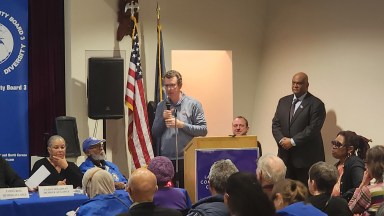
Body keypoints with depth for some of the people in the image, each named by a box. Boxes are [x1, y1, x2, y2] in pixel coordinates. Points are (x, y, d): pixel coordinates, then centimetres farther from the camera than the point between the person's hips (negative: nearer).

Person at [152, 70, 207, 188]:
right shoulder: (161, 106, 13)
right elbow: (154, 133, 13)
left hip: (187, 159, -3)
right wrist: (163, 119, -3)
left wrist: (181, 124, -11)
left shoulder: (193, 104, 2)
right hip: (165, 160, 3)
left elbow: (203, 130, -5)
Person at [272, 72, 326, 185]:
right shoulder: (283, 101, 15)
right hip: (285, 156, 5)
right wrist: (281, 140, -7)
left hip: (306, 157, -5)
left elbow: (313, 129, -13)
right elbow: (275, 124, 12)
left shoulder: (316, 104, -5)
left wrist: (292, 141, -15)